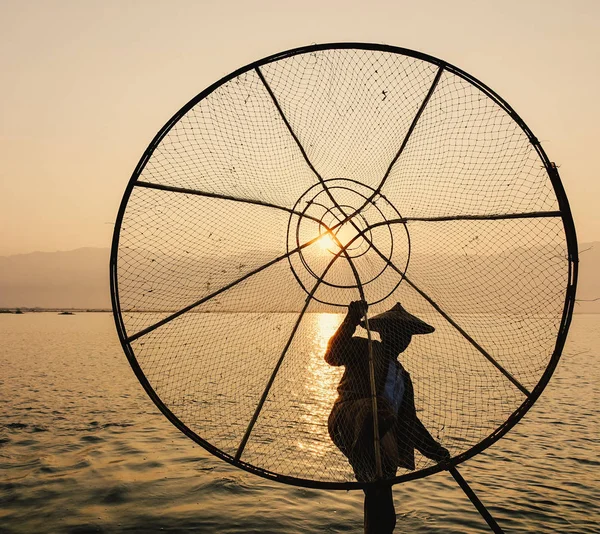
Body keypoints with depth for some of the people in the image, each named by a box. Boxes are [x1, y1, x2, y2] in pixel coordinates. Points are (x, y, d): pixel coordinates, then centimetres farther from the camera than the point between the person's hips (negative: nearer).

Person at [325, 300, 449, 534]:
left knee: (382, 515, 1)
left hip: (381, 448, 6)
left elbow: (409, 421, 36)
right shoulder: (364, 348, 12)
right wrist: (352, 320, -17)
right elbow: (333, 355, -9)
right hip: (349, 422, -6)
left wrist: (434, 450, 28)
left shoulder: (403, 376, 32)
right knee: (377, 408, -40)